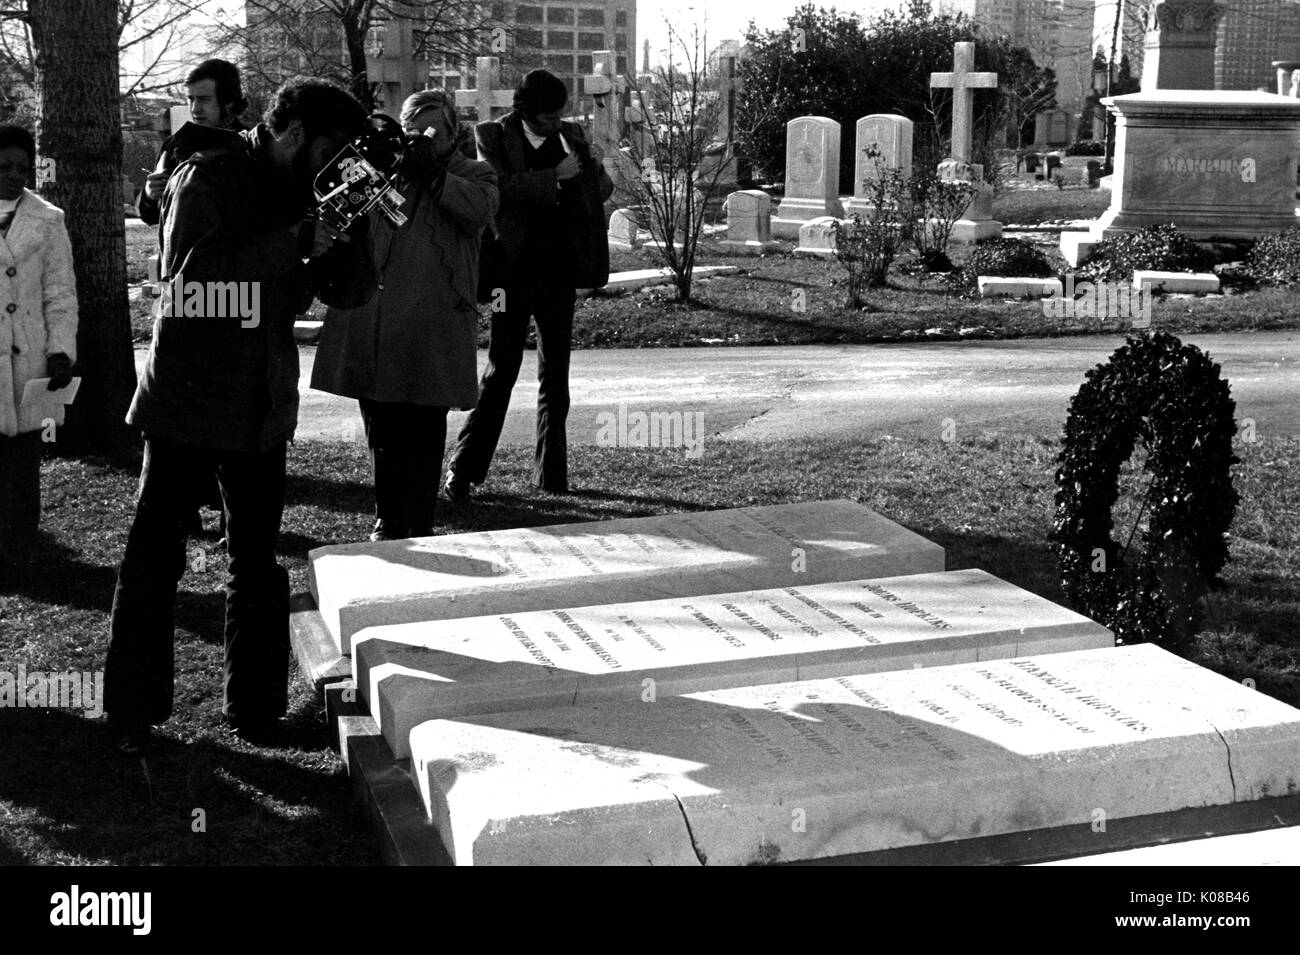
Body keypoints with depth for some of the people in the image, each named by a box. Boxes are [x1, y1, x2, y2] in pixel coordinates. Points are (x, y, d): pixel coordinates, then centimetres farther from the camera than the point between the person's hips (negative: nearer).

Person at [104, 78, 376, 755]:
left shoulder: (309, 195, 10)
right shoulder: (206, 178, -8)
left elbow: (350, 292, 8)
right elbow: (186, 268, -24)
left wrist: (348, 226, -10)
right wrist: (299, 240, -24)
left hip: (262, 412, 5)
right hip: (186, 401, -5)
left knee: (256, 560, 10)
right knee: (155, 554, 1)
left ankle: (255, 707, 20)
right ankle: (133, 712, 12)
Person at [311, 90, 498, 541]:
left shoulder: (473, 174, 11)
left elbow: (480, 209, -11)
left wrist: (432, 173, -15)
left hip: (431, 326, -3)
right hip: (372, 322, 3)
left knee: (424, 433, 0)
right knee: (381, 431, 10)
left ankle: (419, 528, 8)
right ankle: (387, 522, 23)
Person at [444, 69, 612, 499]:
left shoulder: (570, 136, 10)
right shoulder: (493, 135, -1)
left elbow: (600, 194, 17)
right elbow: (501, 186, -17)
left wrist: (594, 166, -3)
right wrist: (554, 177, -18)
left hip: (559, 272, 4)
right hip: (514, 271, -4)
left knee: (555, 375, 9)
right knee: (500, 370, -6)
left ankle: (551, 472, 16)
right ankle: (464, 469, 1)